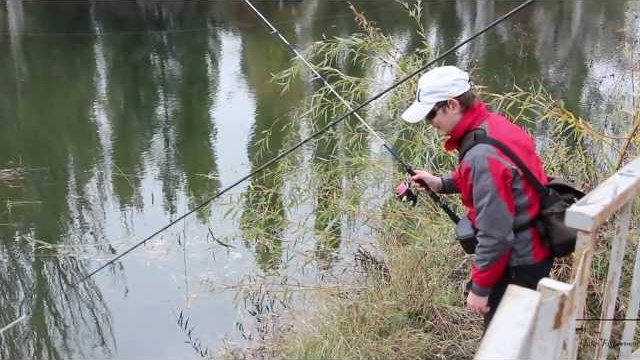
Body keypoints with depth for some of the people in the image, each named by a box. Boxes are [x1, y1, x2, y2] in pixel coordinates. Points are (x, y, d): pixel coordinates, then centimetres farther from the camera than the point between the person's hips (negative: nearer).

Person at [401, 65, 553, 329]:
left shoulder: (483, 155, -30)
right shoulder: (491, 125, -1)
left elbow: (495, 233, -29)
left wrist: (480, 288, -18)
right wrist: (442, 183, 4)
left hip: (518, 265, -9)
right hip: (532, 250, 9)